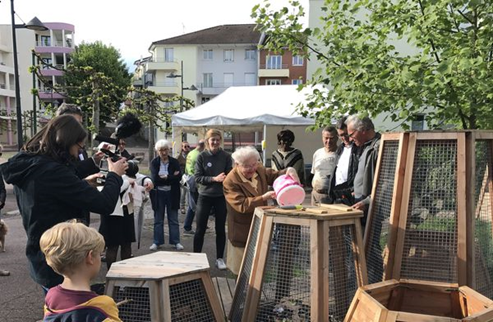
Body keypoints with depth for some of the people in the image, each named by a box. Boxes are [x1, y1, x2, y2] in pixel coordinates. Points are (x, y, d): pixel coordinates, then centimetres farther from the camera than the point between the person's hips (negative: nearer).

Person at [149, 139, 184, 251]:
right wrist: (172, 177, -17)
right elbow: (154, 179, -17)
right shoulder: (154, 162, -4)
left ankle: (176, 241, 17)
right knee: (158, 220, 11)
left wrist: (165, 177, -18)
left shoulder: (174, 162, -2)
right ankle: (157, 242, 20)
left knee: (173, 220, 8)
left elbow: (179, 177, -14)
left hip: (172, 194, 0)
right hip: (158, 194, 0)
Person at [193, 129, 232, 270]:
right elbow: (197, 177, -9)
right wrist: (214, 179, -21)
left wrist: (225, 178, -24)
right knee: (200, 229, 6)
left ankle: (220, 258, 22)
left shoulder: (226, 156, -3)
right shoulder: (201, 156, -5)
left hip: (221, 197, 1)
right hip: (204, 196, -1)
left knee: (220, 229, 9)